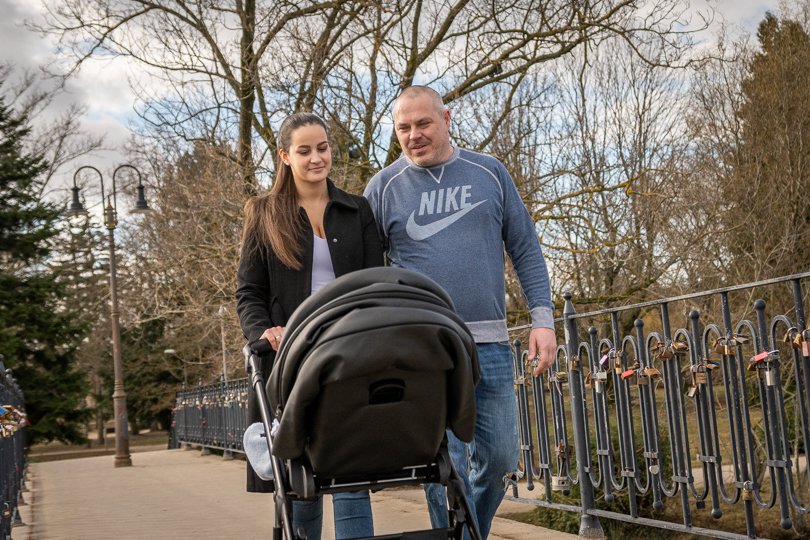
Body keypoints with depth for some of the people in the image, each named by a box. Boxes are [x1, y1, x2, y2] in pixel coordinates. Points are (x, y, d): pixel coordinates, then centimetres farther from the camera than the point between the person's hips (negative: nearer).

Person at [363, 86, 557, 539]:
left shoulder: (489, 173, 9)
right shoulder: (385, 187, 4)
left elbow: (526, 249, 11)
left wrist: (543, 317, 3)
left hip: (491, 343, 3)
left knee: (500, 458, 9)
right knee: (446, 464, -6)